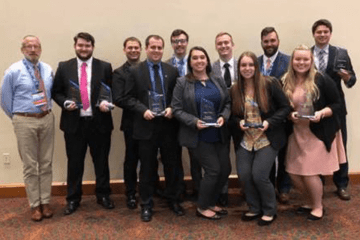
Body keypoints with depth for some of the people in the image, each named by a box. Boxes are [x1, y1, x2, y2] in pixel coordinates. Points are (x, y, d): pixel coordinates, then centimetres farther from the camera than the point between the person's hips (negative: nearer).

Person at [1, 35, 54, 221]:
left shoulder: (48, 70, 5)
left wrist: (46, 112, 10)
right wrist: (18, 119, 5)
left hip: (47, 119, 4)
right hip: (25, 121, -3)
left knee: (46, 164, 10)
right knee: (30, 166, 4)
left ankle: (45, 202, 22)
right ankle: (34, 205, 15)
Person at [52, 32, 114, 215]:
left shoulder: (105, 67, 3)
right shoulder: (64, 67, 4)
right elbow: (56, 92, 7)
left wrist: (107, 102, -15)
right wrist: (65, 103, -12)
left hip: (99, 122, 0)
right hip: (74, 123, 0)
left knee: (101, 161, 11)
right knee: (74, 163, 10)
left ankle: (103, 195, 28)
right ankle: (73, 199, 25)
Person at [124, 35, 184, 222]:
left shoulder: (172, 71, 7)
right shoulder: (135, 72, 1)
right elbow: (128, 98, -1)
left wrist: (172, 108, -9)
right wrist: (143, 110, -15)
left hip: (168, 125, 2)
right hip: (146, 126, -2)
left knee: (172, 165, 11)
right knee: (147, 168, 7)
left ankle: (173, 200, 29)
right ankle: (146, 205, 21)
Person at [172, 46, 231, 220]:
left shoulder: (217, 81, 7)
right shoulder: (182, 83, -5)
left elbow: (227, 103, 10)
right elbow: (176, 109, -7)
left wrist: (223, 117, -10)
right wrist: (194, 122, -20)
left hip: (218, 134, 6)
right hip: (197, 136, -5)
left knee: (225, 170, 7)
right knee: (213, 170, -7)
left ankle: (211, 203, 29)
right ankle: (202, 207, 15)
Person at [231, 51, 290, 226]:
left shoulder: (270, 84, -9)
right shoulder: (235, 89, 2)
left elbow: (285, 107, -7)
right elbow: (233, 114, 12)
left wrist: (269, 122, -18)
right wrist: (239, 122, -9)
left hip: (267, 139, -4)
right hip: (245, 140, 4)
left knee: (259, 176, -9)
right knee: (243, 175, 0)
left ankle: (269, 211, 17)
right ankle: (254, 209, 26)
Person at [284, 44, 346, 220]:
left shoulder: (321, 79, -10)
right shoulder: (286, 82, 1)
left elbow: (337, 105, -7)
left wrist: (322, 113, -23)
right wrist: (289, 115, -12)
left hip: (318, 133, -4)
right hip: (297, 133, 5)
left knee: (309, 172, -4)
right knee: (293, 173, 7)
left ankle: (318, 207, 21)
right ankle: (311, 202, 32)